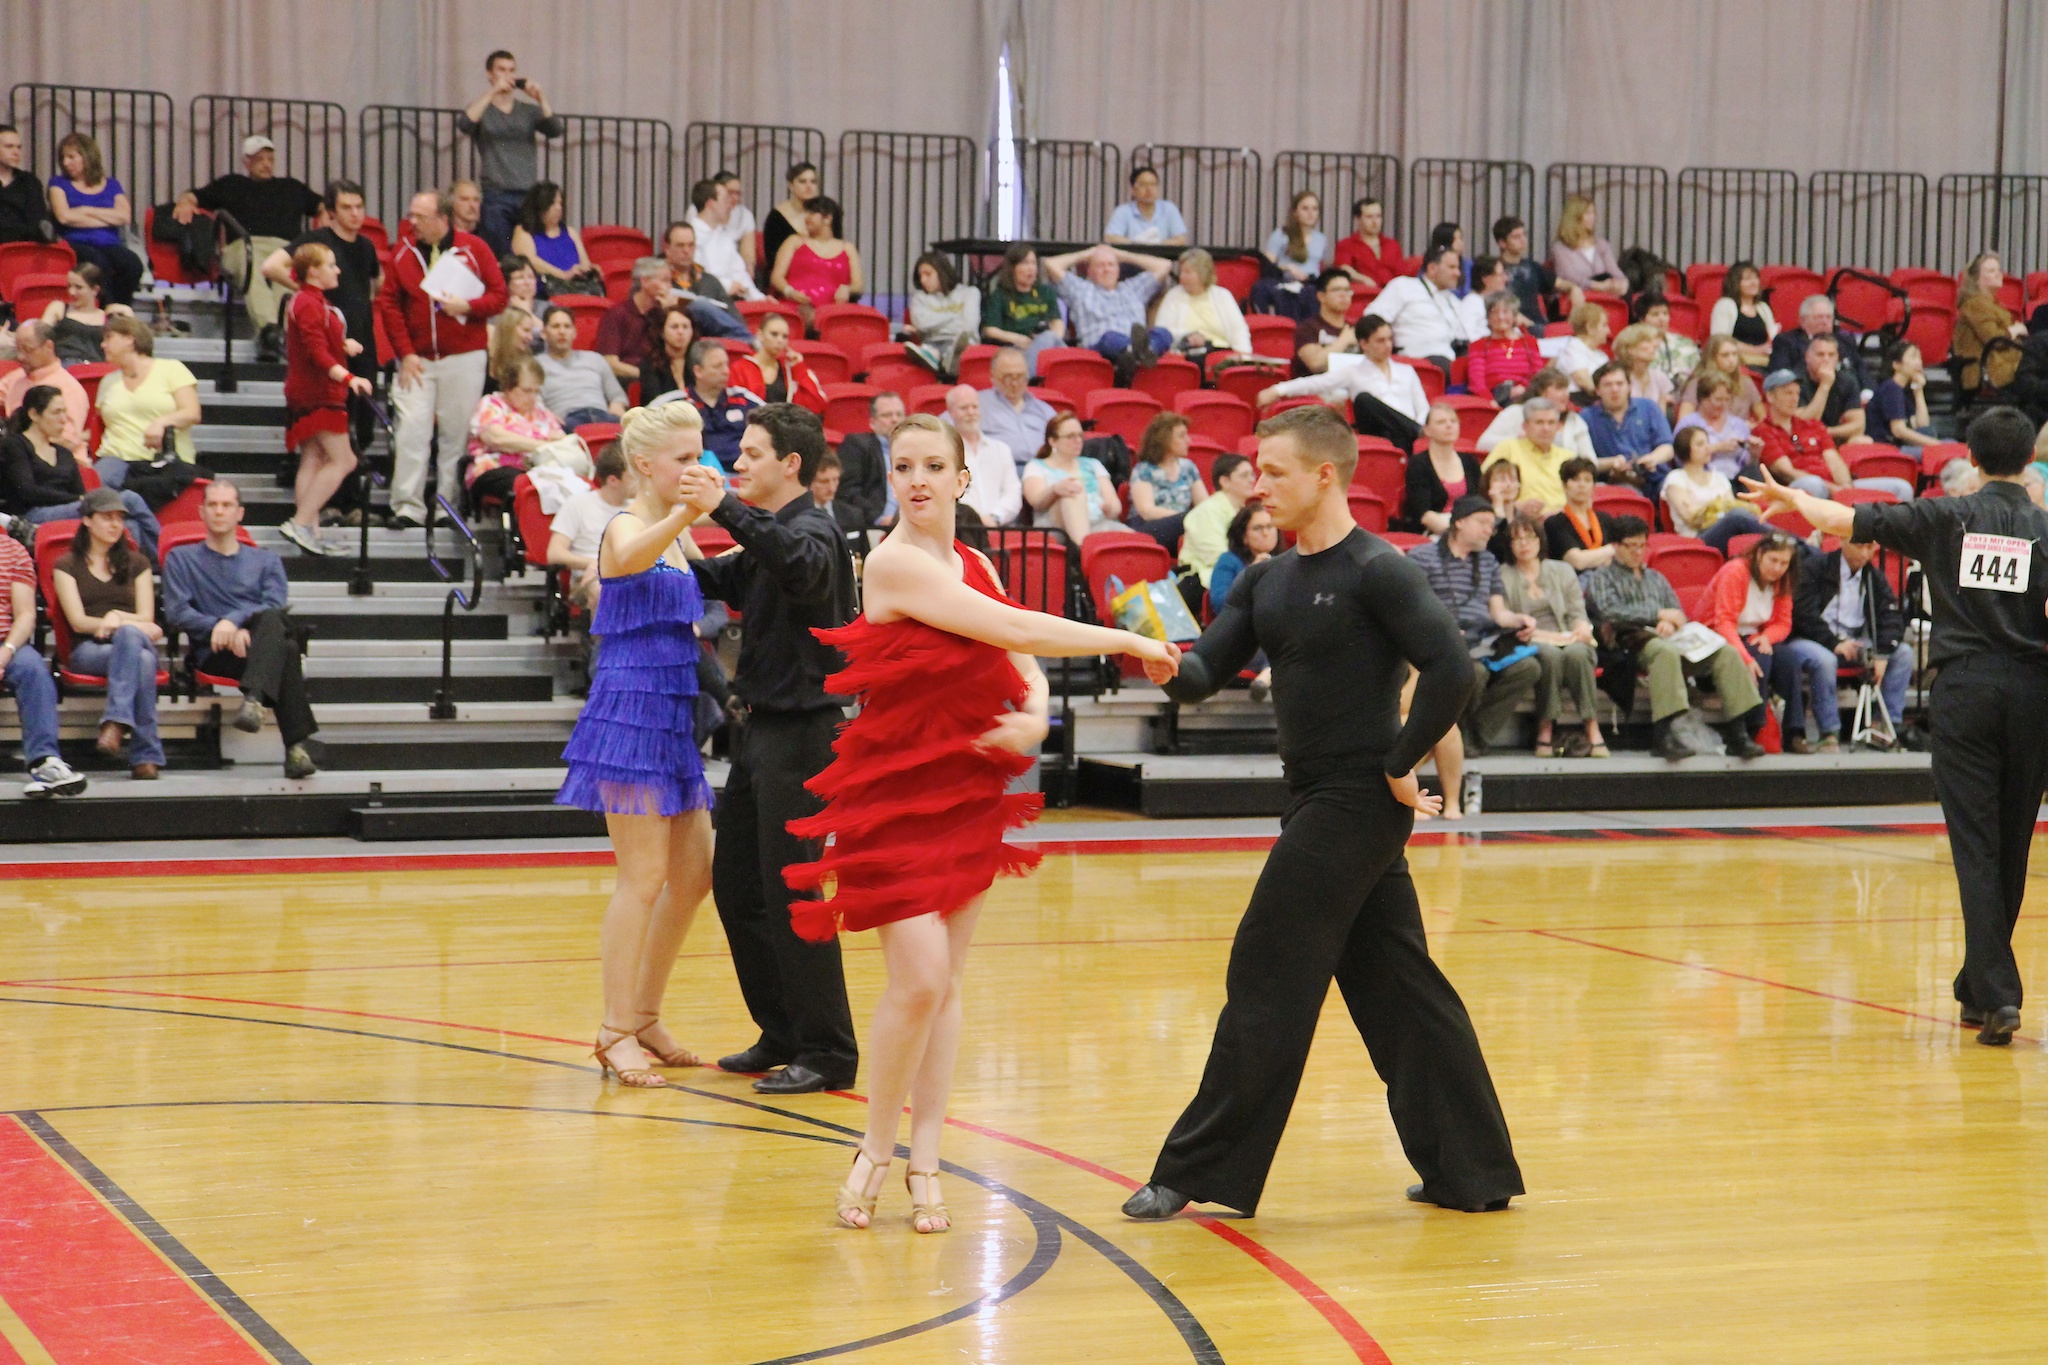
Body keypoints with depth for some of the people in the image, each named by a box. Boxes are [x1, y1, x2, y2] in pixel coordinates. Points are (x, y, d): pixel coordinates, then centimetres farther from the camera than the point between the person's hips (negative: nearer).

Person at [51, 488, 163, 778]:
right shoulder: (67, 565, 13)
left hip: (135, 643, 2)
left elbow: (146, 618, 11)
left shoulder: (136, 564, 21)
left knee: (128, 636, -40)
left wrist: (118, 619, -10)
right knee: (141, 660, -38)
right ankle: (146, 755, -49)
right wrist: (133, 625, -9)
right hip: (87, 649, -2)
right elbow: (78, 621, 0)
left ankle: (115, 723, -55)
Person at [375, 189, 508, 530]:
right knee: (411, 431, -7)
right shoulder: (403, 253, 6)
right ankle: (408, 508, -4)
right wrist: (405, 353, -3)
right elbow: (389, 304, 4)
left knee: (457, 434, 1)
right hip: (417, 359, 1)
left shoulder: (474, 249, 1)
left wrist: (468, 306, -17)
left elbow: (499, 295, 2)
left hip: (464, 358, -1)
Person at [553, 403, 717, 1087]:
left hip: (673, 714, 9)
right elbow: (630, 558, -39)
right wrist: (685, 515, -57)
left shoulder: (677, 534, 15)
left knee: (694, 875, 10)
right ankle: (617, 1031, -1)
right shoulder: (626, 525, -11)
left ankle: (645, 1017, 21)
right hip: (631, 708, -9)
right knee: (644, 877, -8)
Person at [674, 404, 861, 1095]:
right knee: (735, 885, 12)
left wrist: (727, 510, -44)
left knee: (790, 894, -7)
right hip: (763, 727, 10)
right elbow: (723, 581, 33)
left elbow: (800, 565, -37)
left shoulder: (815, 530, -13)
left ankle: (827, 1052, 0)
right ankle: (782, 1034, 22)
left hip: (801, 732, -10)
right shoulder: (771, 536, 16)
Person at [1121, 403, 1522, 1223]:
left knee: (1268, 981, -4)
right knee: (1396, 988, 12)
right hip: (1317, 801, 9)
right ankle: (1471, 1170, 19)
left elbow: (1451, 670, -20)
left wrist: (1401, 764, -15)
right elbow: (1209, 671, 5)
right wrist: (1167, 669, -17)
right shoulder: (1267, 581, 12)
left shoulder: (1378, 572, -13)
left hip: (1357, 803, -9)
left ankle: (1200, 1172, 3)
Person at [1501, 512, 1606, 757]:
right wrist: (1539, 634, -13)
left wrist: (1583, 627, -9)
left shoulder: (1562, 571, 21)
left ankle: (1593, 730, -38)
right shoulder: (1503, 578, 12)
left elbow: (1577, 612, 15)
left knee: (1577, 653, -35)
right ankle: (1545, 729, -34)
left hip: (1567, 640, 2)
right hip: (1529, 645, -2)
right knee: (1550, 654, -38)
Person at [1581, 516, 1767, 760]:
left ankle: (1737, 732, -29)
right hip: (1632, 644, -6)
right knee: (1665, 651, -41)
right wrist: (1658, 614, -8)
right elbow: (1610, 612, -5)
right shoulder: (1602, 579, 15)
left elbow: (1679, 617, 23)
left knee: (1726, 653, -19)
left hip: (1669, 639, 6)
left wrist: (1670, 624, -3)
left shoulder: (1656, 578, 33)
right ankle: (1663, 735, -51)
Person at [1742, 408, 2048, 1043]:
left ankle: (1995, 994, -15)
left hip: (1963, 687, -1)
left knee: (1975, 846, -3)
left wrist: (1790, 496, 19)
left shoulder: (1946, 517, 2)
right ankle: (1978, 989, 24)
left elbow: (1845, 520, 2)